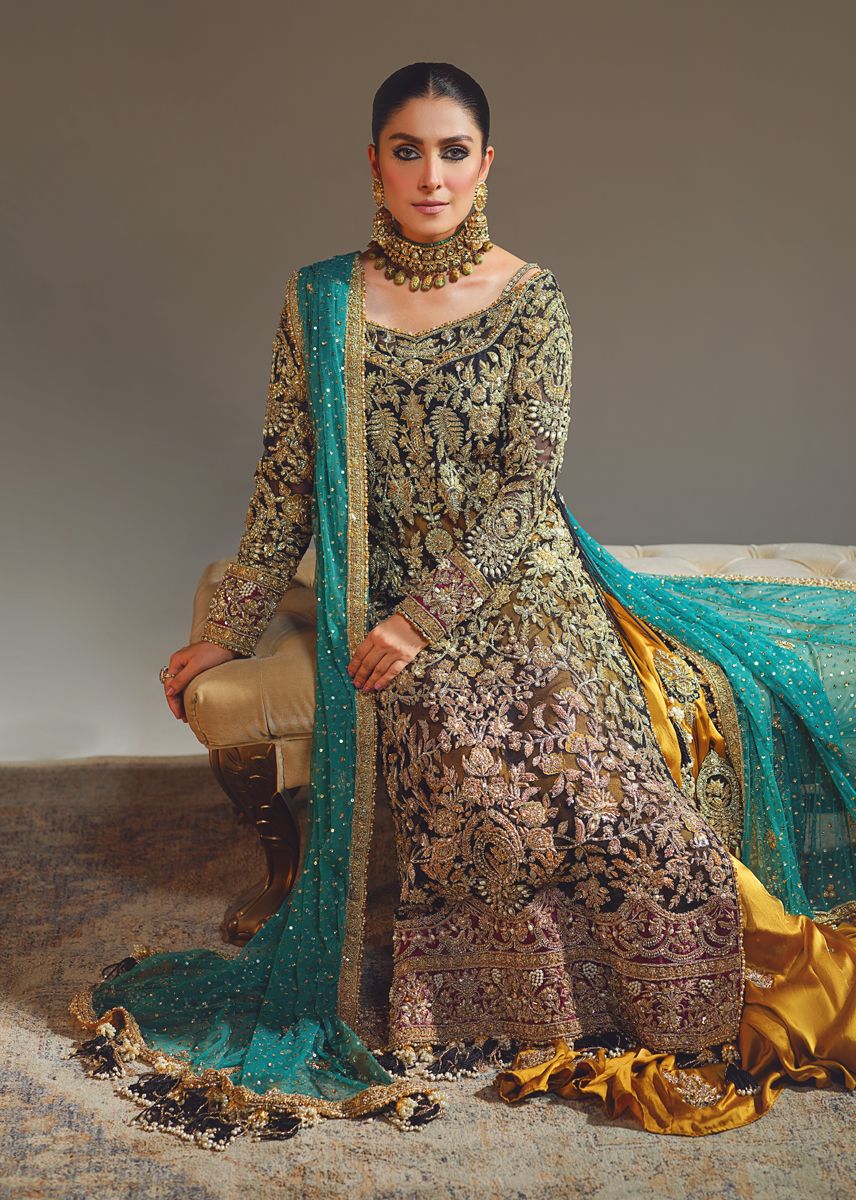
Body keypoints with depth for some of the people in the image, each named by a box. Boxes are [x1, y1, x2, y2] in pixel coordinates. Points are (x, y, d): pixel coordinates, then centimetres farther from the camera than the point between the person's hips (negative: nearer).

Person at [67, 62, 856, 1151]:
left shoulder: (531, 299, 1)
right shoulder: (320, 301, 4)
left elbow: (529, 484, -6)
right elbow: (287, 481, 7)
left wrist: (427, 615, -15)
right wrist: (232, 625, 7)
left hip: (528, 585, 0)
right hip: (394, 600, 0)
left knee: (602, 774, -20)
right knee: (480, 772, -26)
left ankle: (676, 1026, -1)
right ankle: (528, 1021, -6)